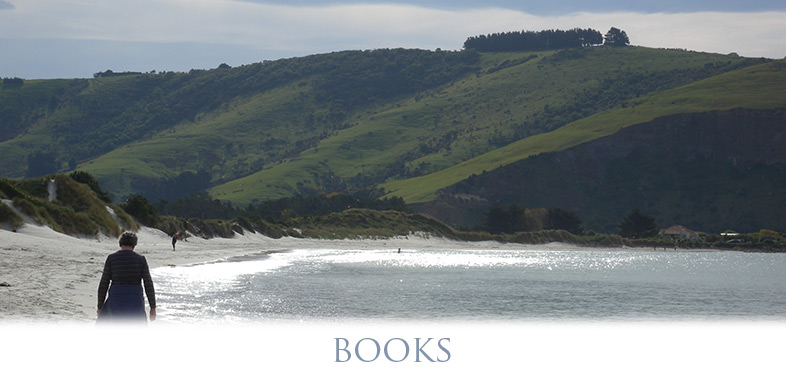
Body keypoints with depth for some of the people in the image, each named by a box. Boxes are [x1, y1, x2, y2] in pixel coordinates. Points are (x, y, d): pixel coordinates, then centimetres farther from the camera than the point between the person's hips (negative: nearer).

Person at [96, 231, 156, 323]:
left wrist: (100, 307, 9)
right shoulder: (140, 259, -1)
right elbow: (148, 284, -4)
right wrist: (153, 307, 3)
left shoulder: (111, 258, -2)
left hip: (116, 303, -1)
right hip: (135, 304, 1)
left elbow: (103, 284, -1)